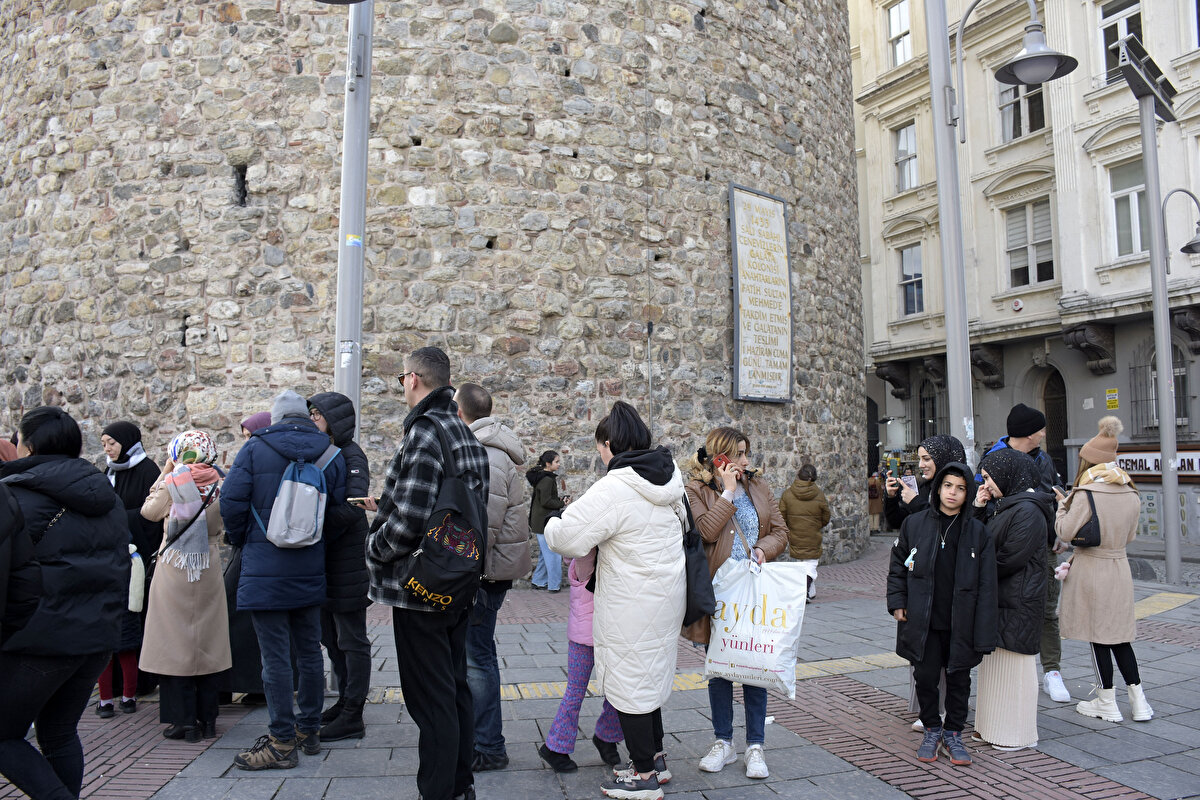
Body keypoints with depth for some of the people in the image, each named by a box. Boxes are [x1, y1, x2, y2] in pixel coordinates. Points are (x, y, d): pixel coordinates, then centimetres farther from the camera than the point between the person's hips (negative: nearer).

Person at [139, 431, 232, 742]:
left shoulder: (172, 483, -10)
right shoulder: (219, 486, -2)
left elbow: (149, 511, 5)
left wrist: (164, 473, 7)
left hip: (174, 571, -3)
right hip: (208, 571, 3)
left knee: (175, 641, 5)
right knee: (207, 641, 10)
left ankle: (185, 721, 8)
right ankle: (208, 720, 16)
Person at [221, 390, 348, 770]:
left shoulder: (254, 449, -4)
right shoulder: (332, 456, 5)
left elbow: (231, 502, -7)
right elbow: (340, 513, 4)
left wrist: (240, 540, 10)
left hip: (264, 571, -4)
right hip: (310, 571, 4)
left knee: (275, 657, 0)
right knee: (309, 651, 15)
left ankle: (282, 743, 5)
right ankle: (309, 730, 26)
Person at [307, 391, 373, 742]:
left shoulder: (351, 456, -13)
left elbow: (353, 507, -26)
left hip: (347, 561, -9)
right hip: (325, 559, 9)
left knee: (351, 640, 1)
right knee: (331, 637, 18)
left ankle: (352, 717, 9)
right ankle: (345, 701, 32)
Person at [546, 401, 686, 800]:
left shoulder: (613, 490, -22)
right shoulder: (671, 477, 3)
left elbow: (566, 538, -22)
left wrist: (553, 524, 2)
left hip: (633, 605, -8)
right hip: (667, 595, 9)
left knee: (631, 681, 6)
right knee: (649, 674, 22)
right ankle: (655, 757, 36)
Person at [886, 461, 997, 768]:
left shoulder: (978, 532, -1)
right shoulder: (914, 523, 0)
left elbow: (986, 584, -1)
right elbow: (898, 565, 10)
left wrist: (983, 632, -5)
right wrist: (897, 602, 2)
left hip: (961, 623, 0)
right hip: (923, 620, 0)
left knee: (959, 678, 10)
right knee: (926, 677, 5)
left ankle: (954, 733, 28)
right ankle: (932, 730, 26)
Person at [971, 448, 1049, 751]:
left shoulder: (1027, 511, -18)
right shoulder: (1003, 505, 13)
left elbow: (1008, 559, -20)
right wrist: (978, 508, 2)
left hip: (1017, 602, -10)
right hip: (999, 598, 10)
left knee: (1013, 663, 1)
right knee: (996, 659, 15)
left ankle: (1018, 733, 13)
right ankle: (994, 726, 25)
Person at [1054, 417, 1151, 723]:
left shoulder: (1086, 494, -18)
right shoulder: (1131, 495, 2)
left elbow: (1065, 534, -15)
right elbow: (1130, 536, 12)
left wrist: (1062, 505, -1)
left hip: (1090, 569, -6)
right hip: (1120, 569, 6)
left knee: (1098, 638, 5)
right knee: (1120, 636, 16)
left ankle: (1108, 703, 15)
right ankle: (1139, 701, 18)